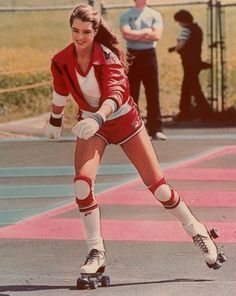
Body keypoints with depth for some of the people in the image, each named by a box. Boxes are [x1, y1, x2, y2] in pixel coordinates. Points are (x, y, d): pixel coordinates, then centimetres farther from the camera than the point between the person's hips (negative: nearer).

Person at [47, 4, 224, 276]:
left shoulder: (108, 57, -25)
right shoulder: (61, 62, -14)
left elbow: (115, 93, -42)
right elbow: (60, 92, 8)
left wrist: (97, 119, -60)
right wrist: (55, 121, 21)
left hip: (124, 120, -3)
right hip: (90, 124, 3)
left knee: (157, 184, -2)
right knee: (82, 182, -21)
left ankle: (197, 232, 20)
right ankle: (96, 252, -10)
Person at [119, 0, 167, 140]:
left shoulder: (154, 15, 8)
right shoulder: (126, 15, 6)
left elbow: (157, 35, -8)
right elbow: (127, 34, -11)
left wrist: (135, 35, -8)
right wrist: (146, 31, -8)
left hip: (149, 55, 0)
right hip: (132, 56, 0)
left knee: (153, 93, -3)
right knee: (131, 94, 0)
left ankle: (156, 129, -1)